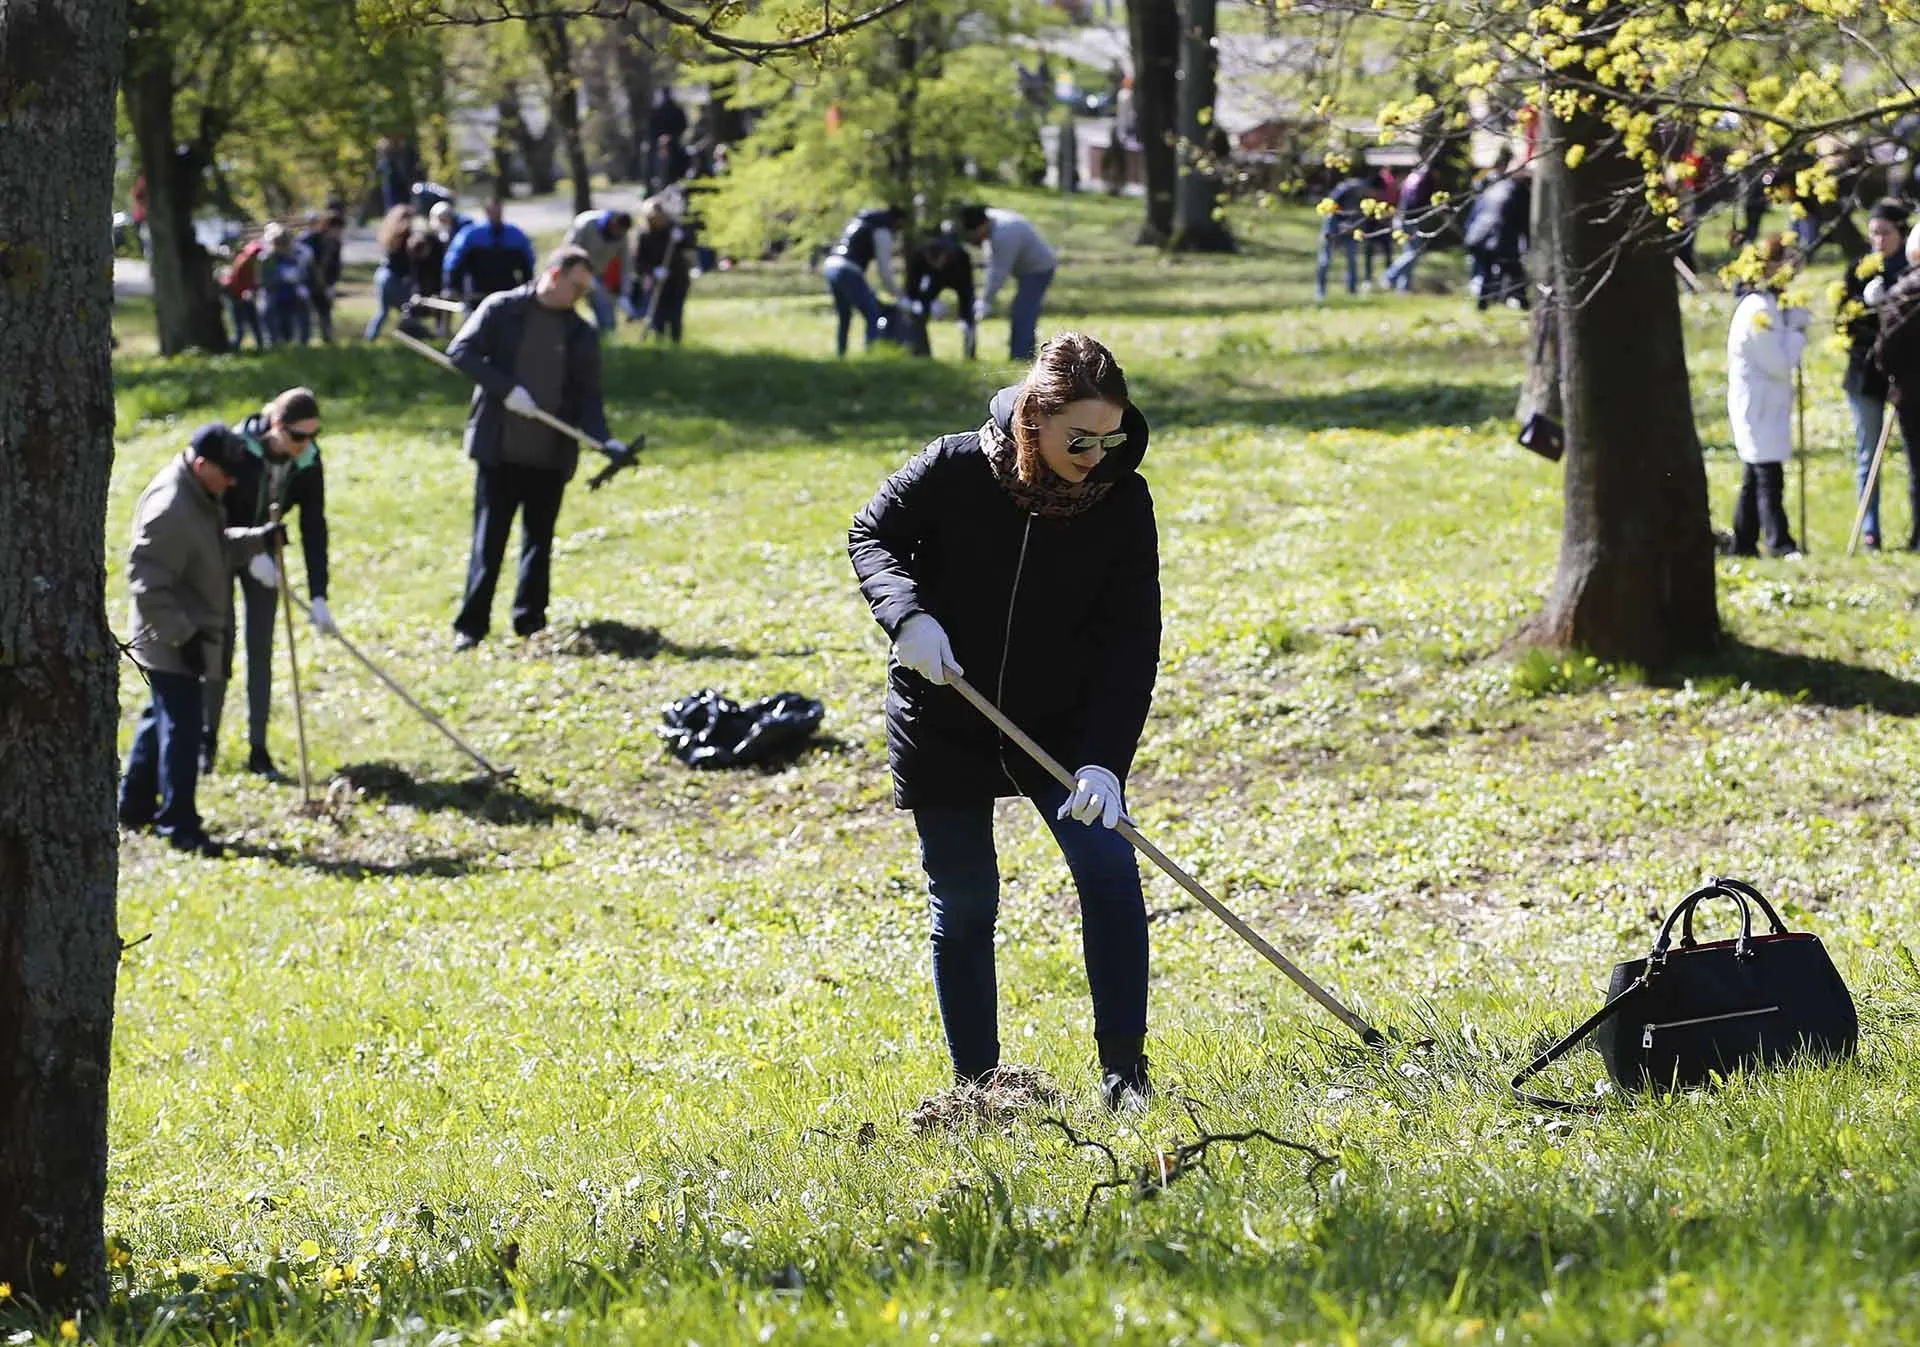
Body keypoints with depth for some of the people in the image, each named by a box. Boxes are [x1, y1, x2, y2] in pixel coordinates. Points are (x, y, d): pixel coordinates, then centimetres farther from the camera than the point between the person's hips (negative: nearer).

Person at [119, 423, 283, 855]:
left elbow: (219, 548, 22)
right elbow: (147, 583, -26)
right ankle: (180, 826, -1)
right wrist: (182, 636, -25)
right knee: (181, 728, -7)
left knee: (162, 720, 20)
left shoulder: (199, 498, 7)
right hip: (170, 642, -10)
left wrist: (259, 540, 4)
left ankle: (135, 806, 32)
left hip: (186, 637, 10)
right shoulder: (170, 508, -25)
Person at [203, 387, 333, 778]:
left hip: (265, 552, 3)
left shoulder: (309, 462, -17)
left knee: (261, 647, 0)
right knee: (219, 643, -5)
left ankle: (258, 749, 5)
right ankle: (207, 739, 11)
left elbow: (314, 529, -16)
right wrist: (250, 552, -31)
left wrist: (318, 596, -21)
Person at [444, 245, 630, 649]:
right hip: (499, 449, -3)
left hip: (551, 454, 3)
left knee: (539, 540, 9)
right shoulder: (501, 309, 0)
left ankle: (530, 622, 17)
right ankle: (471, 626, 0)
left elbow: (587, 397, 7)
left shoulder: (582, 334, 9)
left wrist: (604, 440, -11)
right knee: (488, 539, -3)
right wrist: (506, 389, -16)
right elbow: (460, 351, -6)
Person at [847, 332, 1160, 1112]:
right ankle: (977, 1082, 18)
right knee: (963, 901, 4)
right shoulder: (956, 470, -17)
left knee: (1108, 866, -14)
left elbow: (1132, 641, -13)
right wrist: (909, 613, -22)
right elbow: (871, 534, -1)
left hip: (1062, 724, 1)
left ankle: (1123, 1068, -5)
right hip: (943, 723, -1)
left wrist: (1104, 758, -24)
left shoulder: (1122, 500, -13)